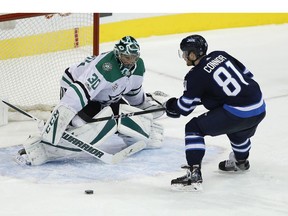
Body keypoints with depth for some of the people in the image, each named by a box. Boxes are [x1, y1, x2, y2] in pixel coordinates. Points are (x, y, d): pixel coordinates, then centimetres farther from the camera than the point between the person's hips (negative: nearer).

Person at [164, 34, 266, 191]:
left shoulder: (195, 76, -6)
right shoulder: (221, 55, 11)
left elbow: (184, 107, 1)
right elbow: (247, 74, 18)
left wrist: (171, 107, 22)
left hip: (237, 112, -8)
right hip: (260, 109, 8)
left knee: (194, 128, 0)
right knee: (238, 129, 40)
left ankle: (194, 174, -7)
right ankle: (241, 161, 64)